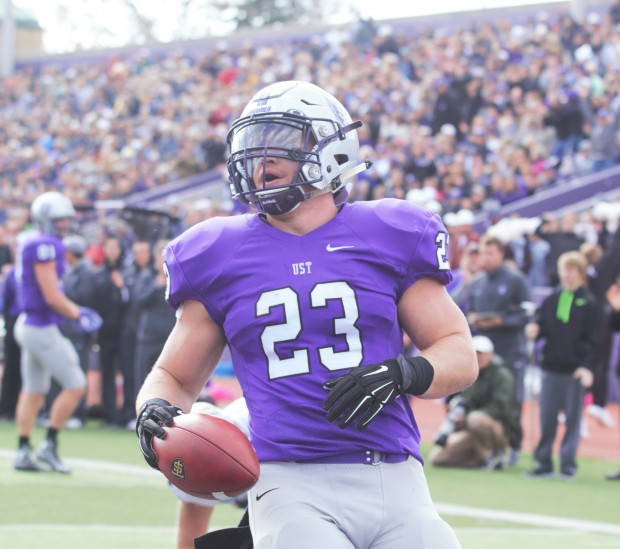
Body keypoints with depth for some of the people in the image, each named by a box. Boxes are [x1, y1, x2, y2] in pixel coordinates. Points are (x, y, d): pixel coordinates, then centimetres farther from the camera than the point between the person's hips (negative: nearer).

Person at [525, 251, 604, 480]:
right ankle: (544, 463, 11)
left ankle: (568, 464, 8)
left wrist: (587, 367, -17)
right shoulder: (551, 300, 9)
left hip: (576, 370, -4)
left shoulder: (589, 304, -3)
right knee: (547, 417, 4)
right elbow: (540, 327, 13)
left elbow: (594, 340, -6)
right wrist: (534, 330, -10)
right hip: (550, 367, 4)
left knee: (573, 418, 3)